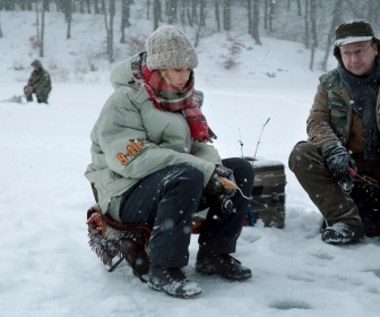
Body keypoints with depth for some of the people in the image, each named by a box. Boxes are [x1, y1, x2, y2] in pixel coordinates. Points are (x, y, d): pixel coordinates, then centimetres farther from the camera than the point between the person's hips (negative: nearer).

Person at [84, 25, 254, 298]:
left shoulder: (184, 98, 8)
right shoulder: (124, 101, -15)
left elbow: (200, 146, 8)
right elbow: (132, 158, -27)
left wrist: (215, 168, -18)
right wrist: (203, 170, -30)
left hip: (172, 186, 8)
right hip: (127, 194, -7)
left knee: (240, 170, -4)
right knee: (186, 177, -36)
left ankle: (214, 254, 3)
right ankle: (163, 268, -24)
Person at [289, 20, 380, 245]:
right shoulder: (330, 83, 4)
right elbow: (317, 121, -2)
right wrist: (334, 149, -24)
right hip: (348, 163, 2)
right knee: (301, 155, -25)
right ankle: (346, 220, -30)